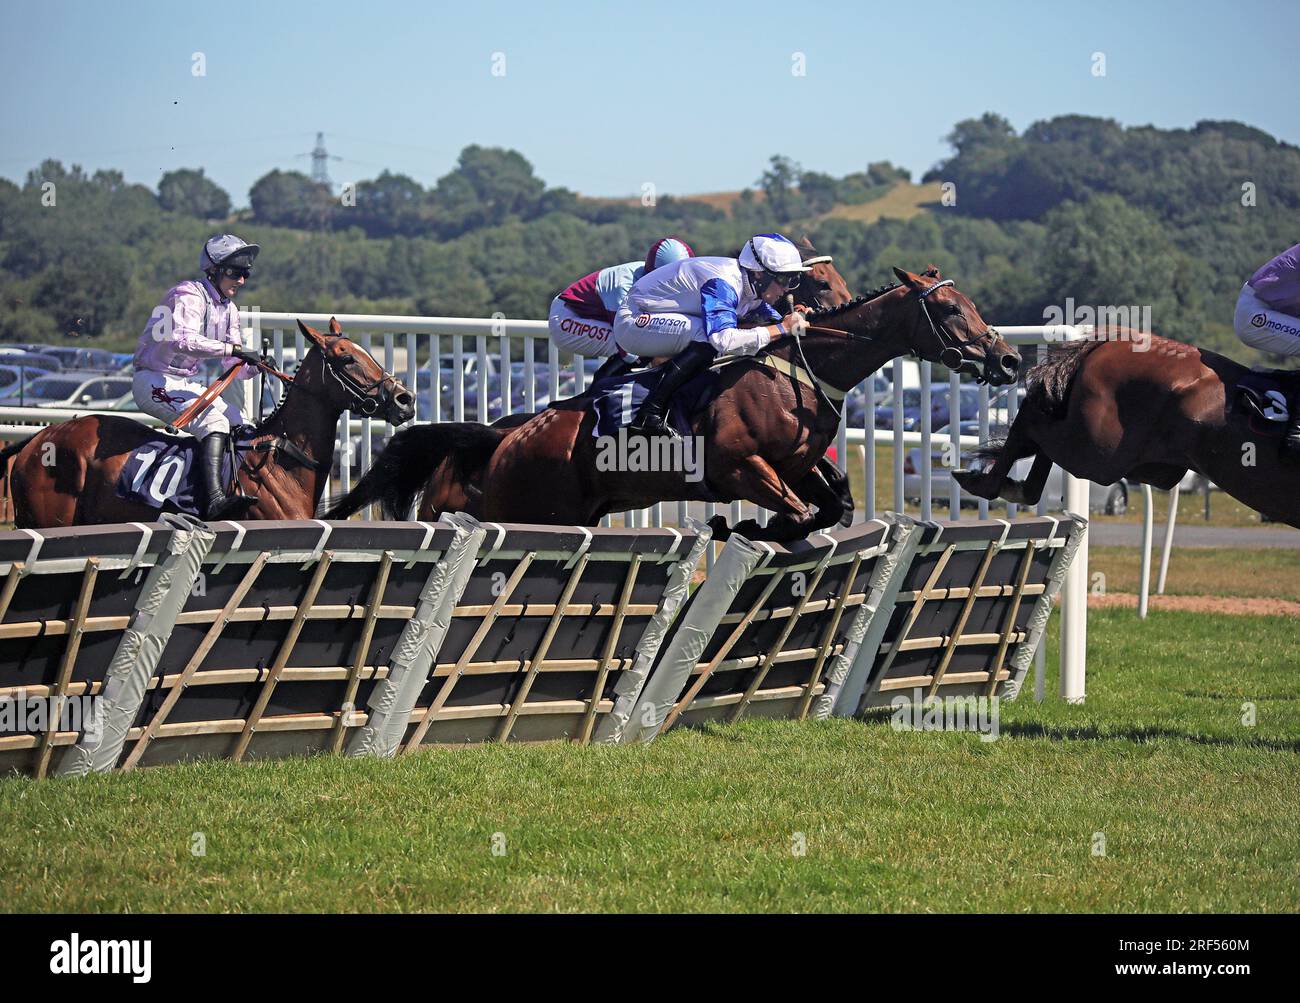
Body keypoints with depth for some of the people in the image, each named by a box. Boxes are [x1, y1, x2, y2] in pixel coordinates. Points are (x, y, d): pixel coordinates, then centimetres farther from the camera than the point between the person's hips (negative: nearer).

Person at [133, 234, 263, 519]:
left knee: (238, 422, 6)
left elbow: (235, 367, 11)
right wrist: (232, 349, -37)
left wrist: (255, 365, -12)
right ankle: (215, 500, -42)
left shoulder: (229, 310, 12)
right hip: (154, 381, -10)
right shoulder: (189, 296, -17)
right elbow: (182, 341, -35)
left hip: (187, 383, 10)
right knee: (214, 420, -28)